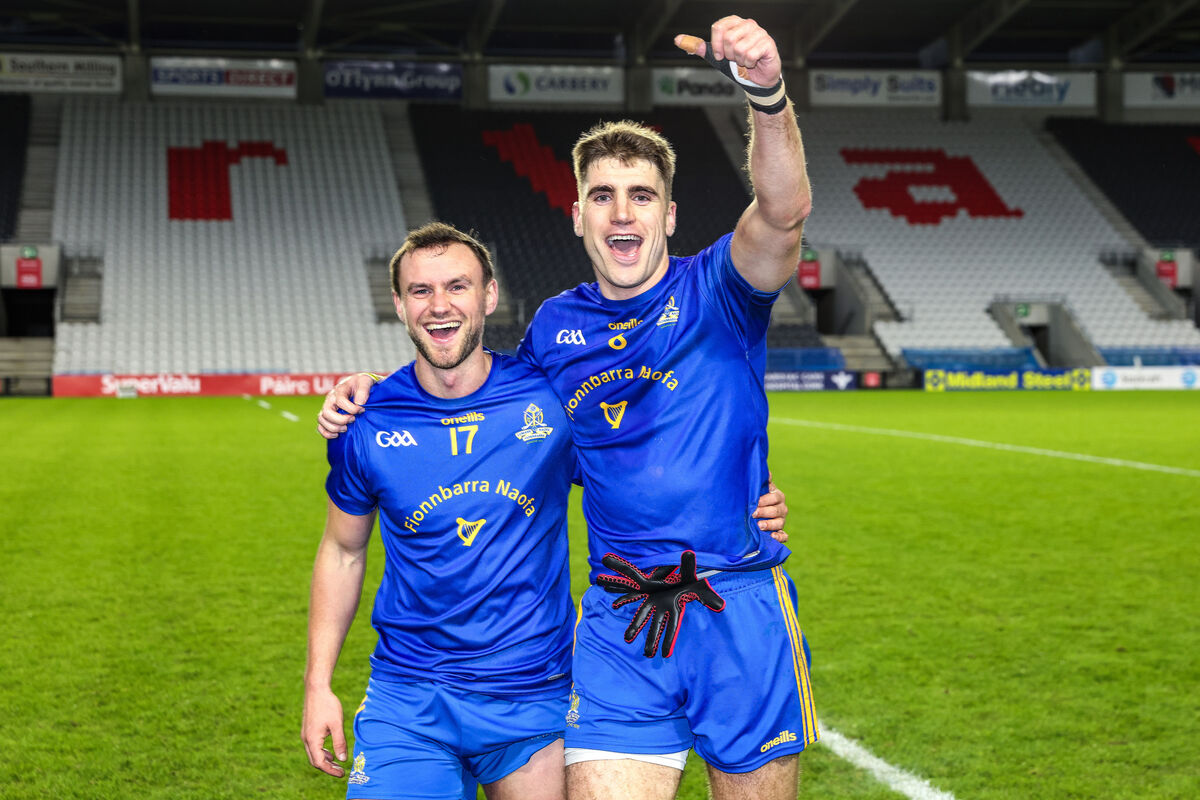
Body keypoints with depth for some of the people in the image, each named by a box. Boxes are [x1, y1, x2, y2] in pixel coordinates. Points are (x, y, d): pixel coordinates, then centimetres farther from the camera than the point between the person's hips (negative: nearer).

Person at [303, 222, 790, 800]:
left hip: (534, 697, 0)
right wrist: (318, 684, 6)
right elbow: (342, 551, 10)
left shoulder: (552, 398, -6)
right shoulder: (367, 426, -3)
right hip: (406, 703, 0)